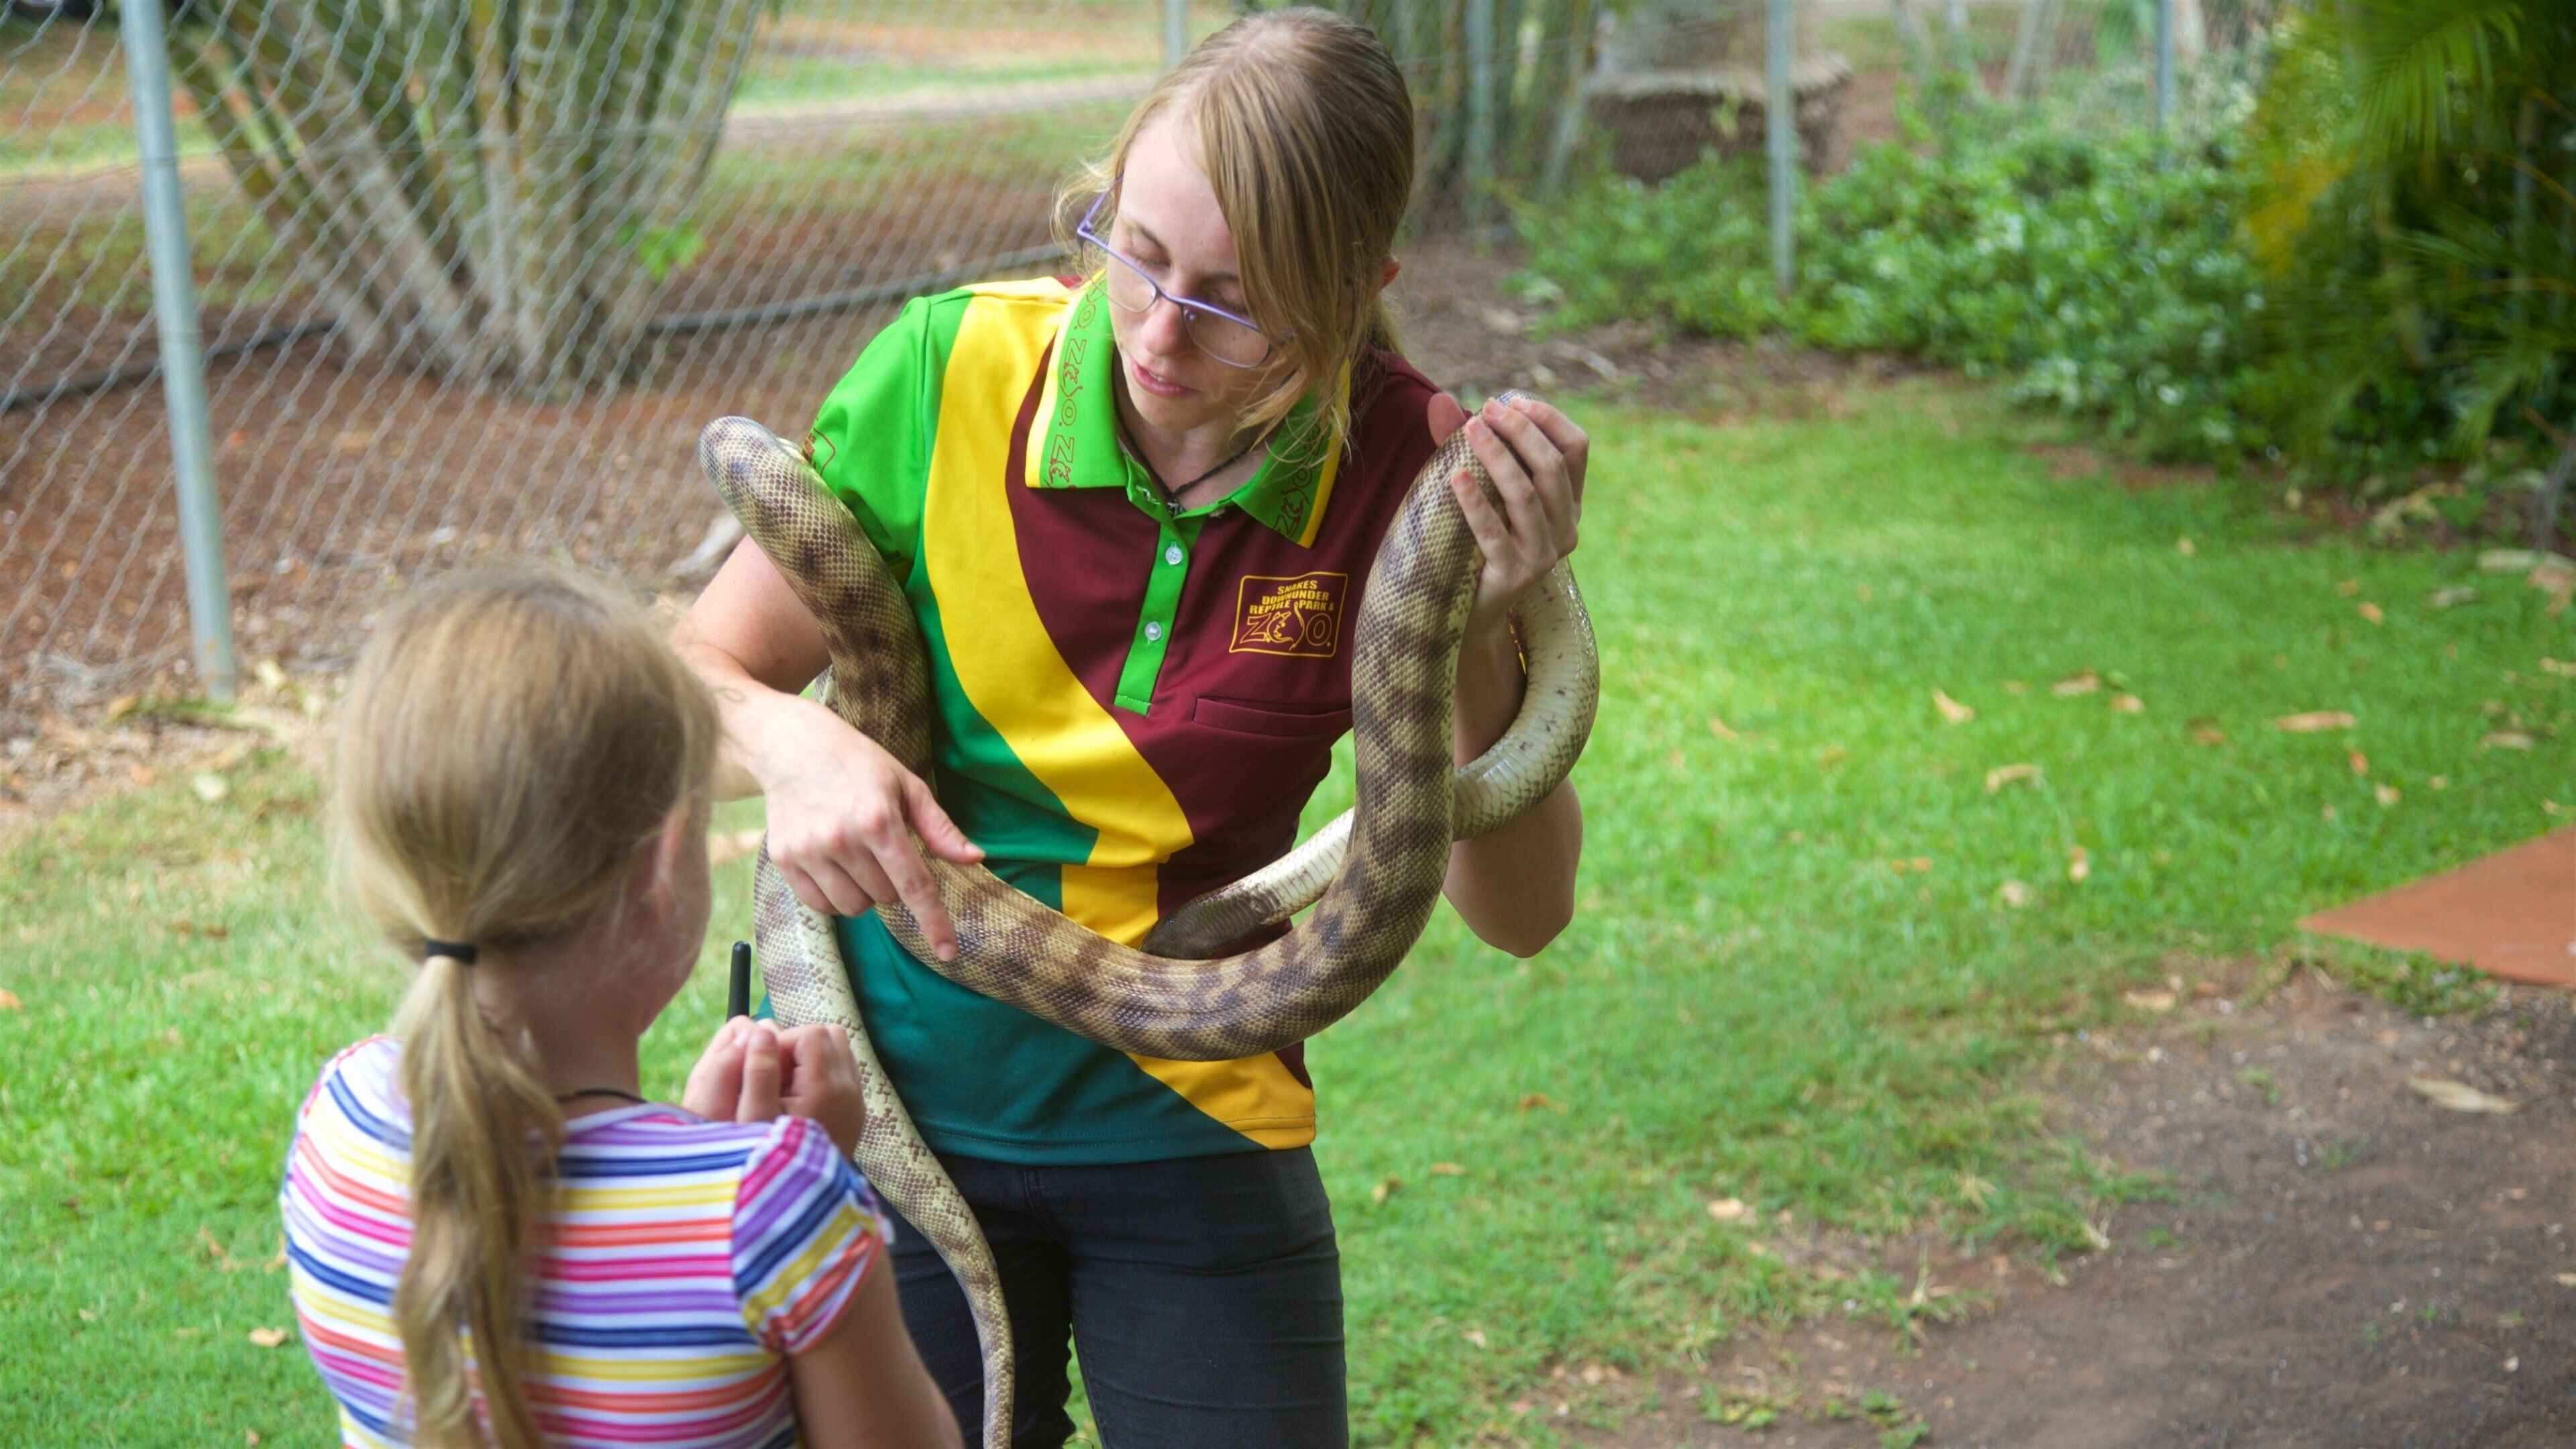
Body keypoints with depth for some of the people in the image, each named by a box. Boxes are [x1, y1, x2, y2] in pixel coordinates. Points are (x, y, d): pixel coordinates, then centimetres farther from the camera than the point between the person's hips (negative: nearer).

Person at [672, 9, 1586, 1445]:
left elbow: (1521, 912, -9)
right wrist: (793, 741, -28)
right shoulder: (952, 370, -16)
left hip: (1190, 1126, 0)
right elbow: (695, 676, -5)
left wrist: (1479, 638, -26)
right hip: (901, 1098, 0)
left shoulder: (1405, 474, -15)